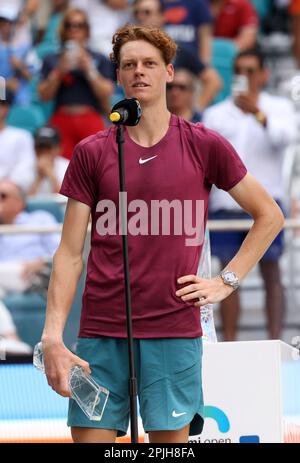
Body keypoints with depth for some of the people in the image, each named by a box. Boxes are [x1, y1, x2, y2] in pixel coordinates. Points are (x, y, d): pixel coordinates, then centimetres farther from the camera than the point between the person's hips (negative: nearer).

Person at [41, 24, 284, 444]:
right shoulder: (91, 153, 6)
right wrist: (53, 337, -7)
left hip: (174, 333, -1)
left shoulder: (204, 146, 3)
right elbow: (70, 254, 4)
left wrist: (226, 282, 3)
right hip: (101, 334, 1)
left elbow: (270, 215, 12)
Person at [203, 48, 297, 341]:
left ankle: (275, 342, -4)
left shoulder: (278, 107, 6)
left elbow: (286, 135, -15)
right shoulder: (216, 114, 14)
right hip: (225, 204, 2)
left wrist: (259, 115, -32)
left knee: (271, 274, -3)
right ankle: (229, 344, 4)